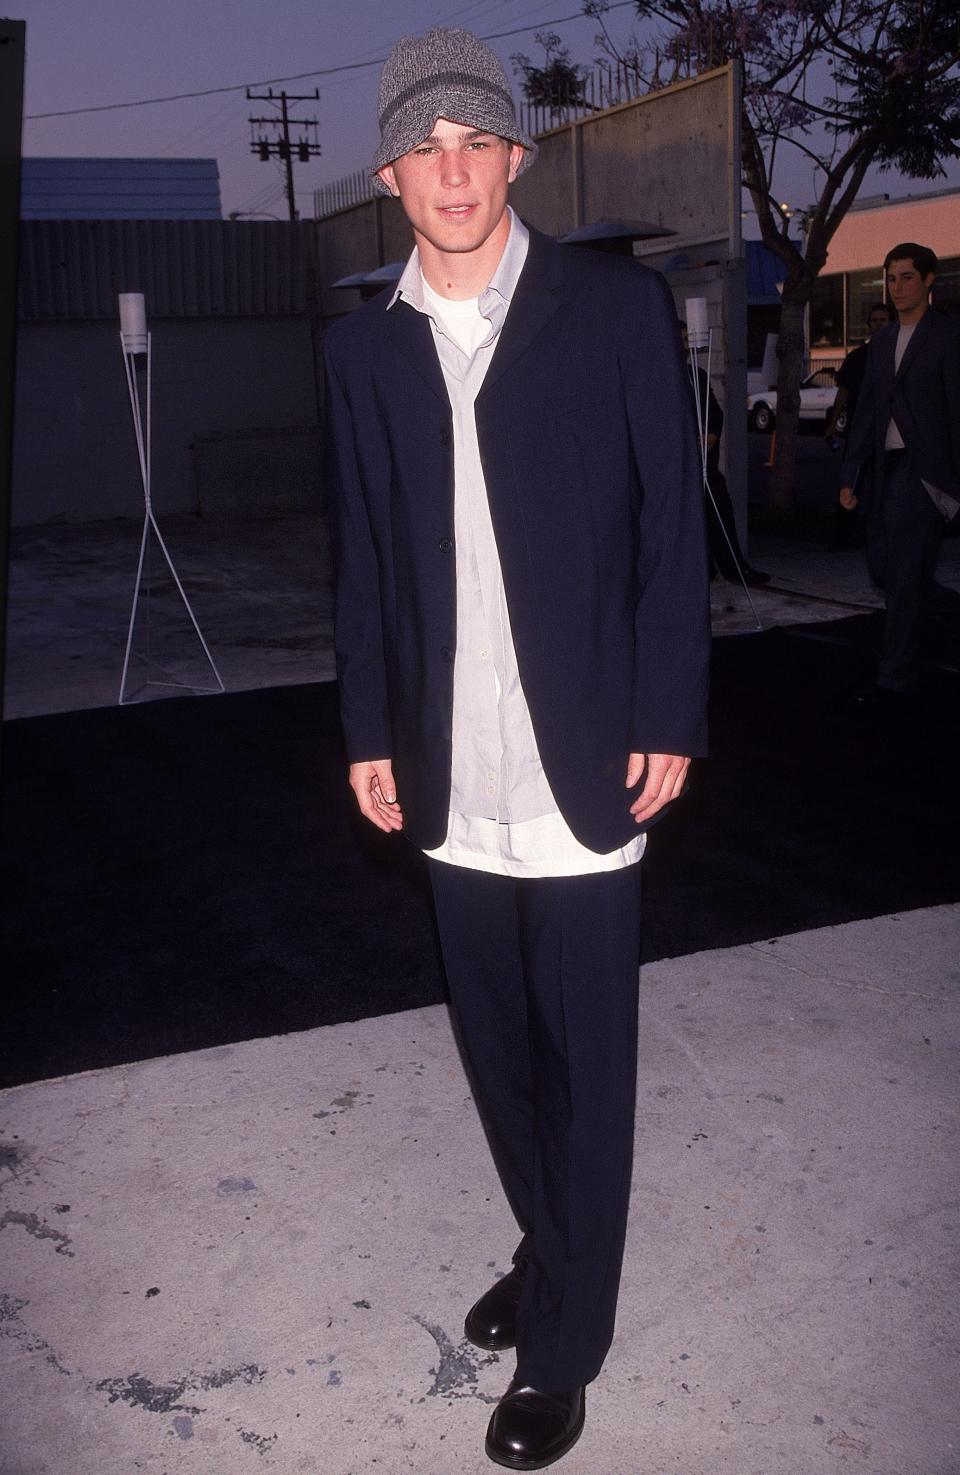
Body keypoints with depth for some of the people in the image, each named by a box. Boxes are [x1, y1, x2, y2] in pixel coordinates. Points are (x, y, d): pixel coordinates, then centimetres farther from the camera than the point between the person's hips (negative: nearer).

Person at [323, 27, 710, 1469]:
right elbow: (363, 555, 10)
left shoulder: (618, 307, -3)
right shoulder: (363, 346, 7)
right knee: (499, 1049, 17)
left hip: (585, 766, -3)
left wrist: (670, 721, -8)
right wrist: (371, 730, 7)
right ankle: (548, 1249, 40)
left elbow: (673, 524, -4)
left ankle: (562, 1350, 23)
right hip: (453, 781, 4)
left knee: (585, 1064, 6)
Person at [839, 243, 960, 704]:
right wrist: (850, 475, 12)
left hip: (923, 470, -7)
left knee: (904, 576, -7)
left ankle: (895, 679, -1)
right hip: (885, 470, 7)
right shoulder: (881, 341, 16)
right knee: (881, 567, 9)